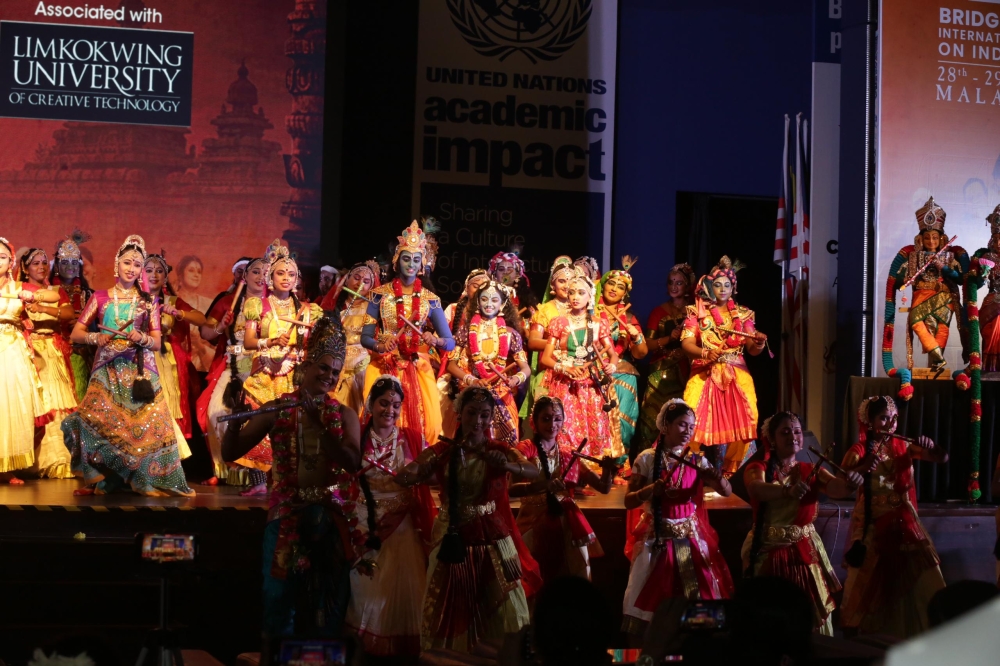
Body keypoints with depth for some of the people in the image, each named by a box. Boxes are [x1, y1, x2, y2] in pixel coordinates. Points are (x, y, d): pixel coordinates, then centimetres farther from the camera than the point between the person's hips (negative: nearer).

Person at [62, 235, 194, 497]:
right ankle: (98, 480, -6)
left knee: (146, 422, -13)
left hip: (139, 369, 0)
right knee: (99, 421, -16)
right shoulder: (100, 297, 10)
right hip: (107, 368, 0)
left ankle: (149, 480, -6)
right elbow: (76, 333, 10)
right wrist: (95, 337, -10)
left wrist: (142, 338, -14)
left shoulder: (147, 301, 11)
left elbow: (157, 342, 7)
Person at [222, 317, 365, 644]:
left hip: (332, 516, 1)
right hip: (288, 513, -1)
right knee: (280, 595, 2)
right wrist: (235, 418, -20)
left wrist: (319, 424, -18)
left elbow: (352, 462, -12)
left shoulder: (344, 415, 5)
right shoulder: (277, 409, 1)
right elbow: (230, 454, -2)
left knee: (330, 601, 8)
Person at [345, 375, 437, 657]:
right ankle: (365, 650, 17)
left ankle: (402, 649, 14)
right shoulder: (357, 438, 1)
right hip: (366, 527, 0)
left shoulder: (413, 438, 4)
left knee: (403, 590, 1)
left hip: (403, 528, 1)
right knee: (368, 591, 5)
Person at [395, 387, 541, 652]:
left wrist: (507, 466, -38)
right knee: (449, 611, 6)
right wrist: (411, 474, -36)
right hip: (453, 539, 1)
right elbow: (402, 477, -12)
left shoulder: (500, 451, 0)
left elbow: (534, 472, -17)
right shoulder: (442, 451, 0)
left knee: (504, 611, -2)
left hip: (492, 540, 0)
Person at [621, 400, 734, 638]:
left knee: (699, 597, 0)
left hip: (691, 538, 2)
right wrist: (651, 490, -21)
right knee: (649, 600, 0)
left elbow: (727, 492, -2)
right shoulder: (647, 459, -2)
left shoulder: (697, 461, 5)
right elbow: (628, 502, -2)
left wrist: (718, 478, -24)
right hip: (656, 539, -2)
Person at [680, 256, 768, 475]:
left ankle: (733, 472, -6)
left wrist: (759, 343, -18)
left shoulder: (742, 314, 12)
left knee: (740, 422, -15)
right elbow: (686, 343, -4)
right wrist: (705, 353, -24)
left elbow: (752, 350, 6)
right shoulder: (697, 311, 7)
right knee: (696, 420, -19)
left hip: (737, 376, 2)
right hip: (704, 374, -2)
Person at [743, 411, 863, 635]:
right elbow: (758, 490, -27)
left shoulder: (811, 471, 4)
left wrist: (850, 483, -40)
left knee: (812, 616, 2)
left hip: (805, 552, 2)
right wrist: (788, 492, -48)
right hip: (768, 553, -2)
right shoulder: (758, 469, -3)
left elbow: (837, 488, -16)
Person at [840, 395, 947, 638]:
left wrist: (930, 446, -23)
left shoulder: (904, 446, 3)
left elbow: (943, 458, -2)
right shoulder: (859, 450, -8)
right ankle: (863, 634, 16)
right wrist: (863, 468, -41)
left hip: (903, 521, 3)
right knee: (869, 581, 3)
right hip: (872, 522, -3)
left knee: (921, 575, 0)